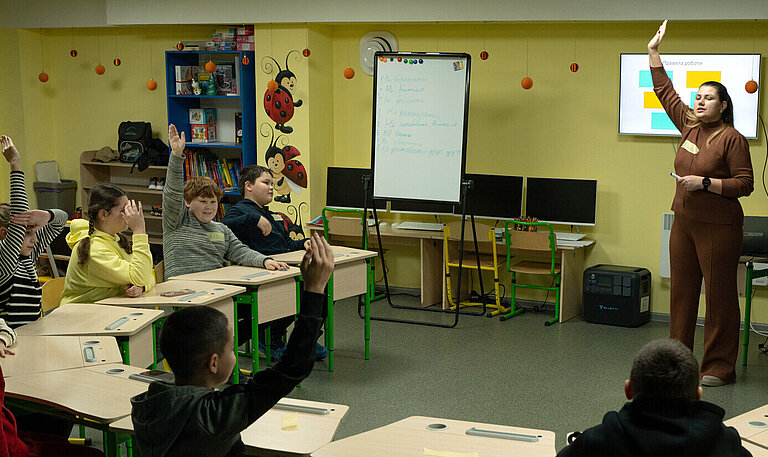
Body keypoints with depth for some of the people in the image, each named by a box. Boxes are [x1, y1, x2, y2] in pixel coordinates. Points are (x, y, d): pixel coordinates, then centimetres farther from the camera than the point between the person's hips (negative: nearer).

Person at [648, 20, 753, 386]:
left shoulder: (731, 138, -9)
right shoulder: (689, 126, 9)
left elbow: (745, 184, -11)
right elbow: (664, 91, 18)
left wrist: (705, 183, -19)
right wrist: (653, 51, 18)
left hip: (718, 226, -7)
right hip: (685, 222, 7)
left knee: (719, 294, -1)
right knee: (682, 291, 11)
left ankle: (719, 367, 5)